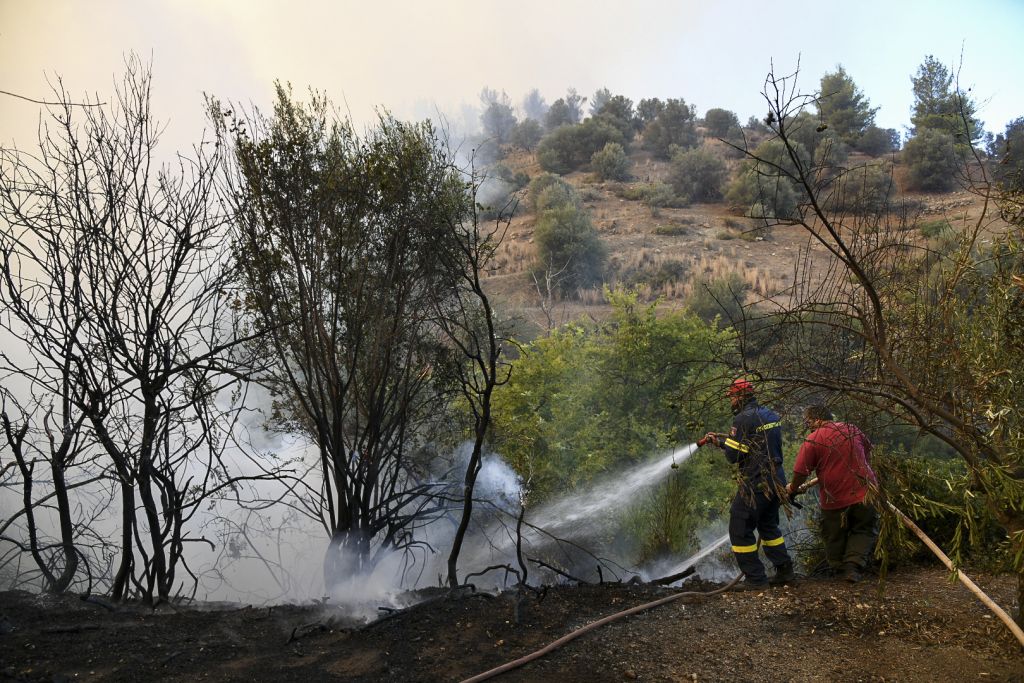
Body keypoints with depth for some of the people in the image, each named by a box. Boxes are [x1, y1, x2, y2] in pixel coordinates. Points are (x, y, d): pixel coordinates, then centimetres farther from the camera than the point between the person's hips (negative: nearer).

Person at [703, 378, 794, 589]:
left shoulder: (743, 419, -16)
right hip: (777, 479, 9)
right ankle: (785, 570, 27)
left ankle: (755, 578, 5)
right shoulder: (771, 415, 12)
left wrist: (723, 441, 6)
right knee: (768, 525, 24)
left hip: (756, 483, -9)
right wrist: (722, 440, 15)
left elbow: (733, 456, -15)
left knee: (740, 529, 2)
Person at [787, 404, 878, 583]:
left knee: (834, 537, 16)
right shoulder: (853, 430, 6)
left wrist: (792, 488, 7)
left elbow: (801, 472, -11)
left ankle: (838, 568, 26)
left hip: (835, 499, -3)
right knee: (864, 531, 15)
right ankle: (854, 565, 0)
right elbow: (868, 452, 23)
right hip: (864, 492, 3)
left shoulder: (813, 439, -11)